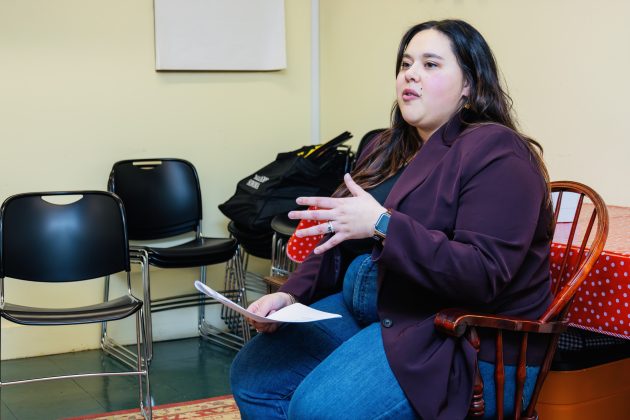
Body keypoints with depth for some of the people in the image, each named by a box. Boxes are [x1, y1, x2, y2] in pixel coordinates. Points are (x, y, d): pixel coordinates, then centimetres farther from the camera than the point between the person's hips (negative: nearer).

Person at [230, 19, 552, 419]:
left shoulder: (495, 152, -13)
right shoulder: (386, 149, 14)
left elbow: (483, 275, -24)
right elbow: (341, 244, 16)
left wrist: (382, 225, -29)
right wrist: (290, 294, -1)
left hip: (466, 342, -8)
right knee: (253, 375, -1)